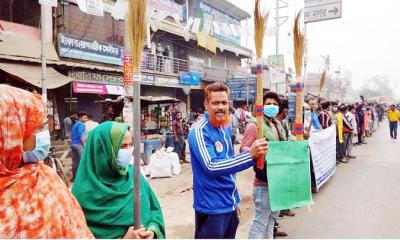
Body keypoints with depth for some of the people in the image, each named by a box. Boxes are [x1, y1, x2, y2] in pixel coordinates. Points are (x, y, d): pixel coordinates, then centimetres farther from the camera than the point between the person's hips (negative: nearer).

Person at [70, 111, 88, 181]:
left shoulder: (75, 124, 19)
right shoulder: (81, 124, -8)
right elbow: (81, 136, -18)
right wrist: (84, 144, -12)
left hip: (72, 144, 9)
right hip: (78, 144, -9)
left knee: (75, 162, 14)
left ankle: (74, 177, 20)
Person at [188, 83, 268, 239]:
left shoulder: (226, 128, 6)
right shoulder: (199, 131, -19)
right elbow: (211, 167, -29)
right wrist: (250, 155, -35)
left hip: (230, 204, 8)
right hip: (212, 207, -7)